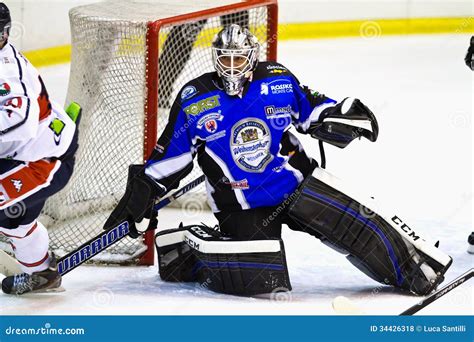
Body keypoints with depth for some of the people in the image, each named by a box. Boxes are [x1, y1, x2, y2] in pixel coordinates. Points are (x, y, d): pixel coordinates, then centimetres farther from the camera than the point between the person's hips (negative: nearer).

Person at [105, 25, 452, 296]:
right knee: (262, 282, -19)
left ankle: (420, 268, 1)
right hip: (241, 206, -2)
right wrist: (141, 194, 3)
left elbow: (314, 110, 11)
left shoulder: (279, 80, -3)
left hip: (299, 183, 3)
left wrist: (342, 115, -9)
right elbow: (169, 156, 4)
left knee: (355, 224, -12)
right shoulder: (194, 101, -6)